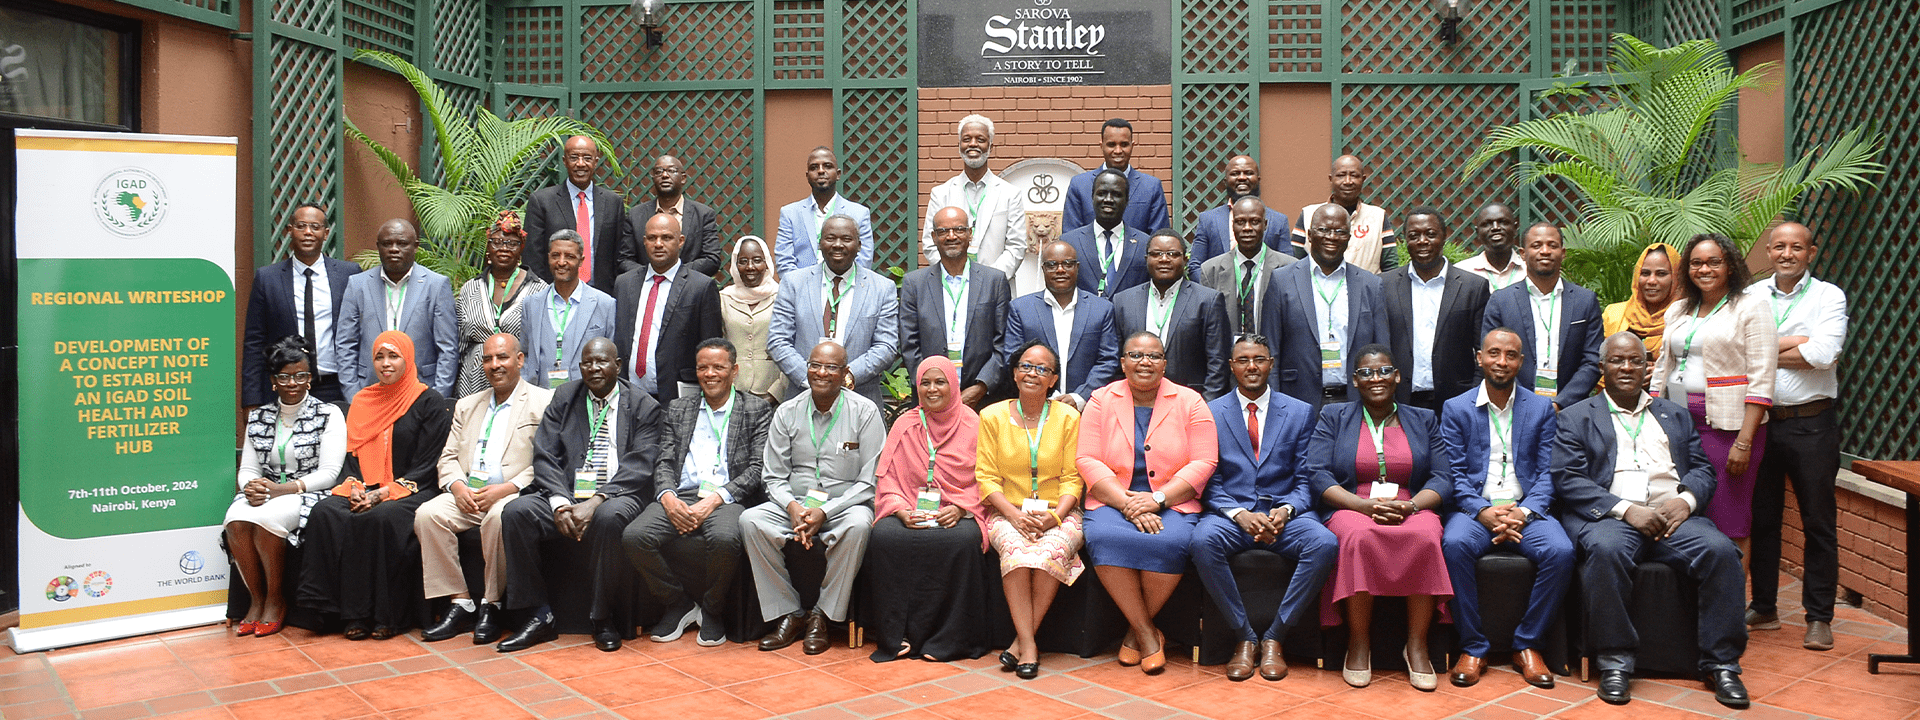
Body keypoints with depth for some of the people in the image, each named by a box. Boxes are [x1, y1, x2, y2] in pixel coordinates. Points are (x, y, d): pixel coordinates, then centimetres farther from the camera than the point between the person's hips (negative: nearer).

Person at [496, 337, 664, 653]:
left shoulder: (644, 406, 5)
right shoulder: (563, 399, 15)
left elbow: (639, 466, -6)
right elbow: (544, 456, 5)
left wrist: (596, 502, -20)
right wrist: (560, 504, -13)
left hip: (614, 498, -3)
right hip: (565, 495, 3)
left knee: (609, 518, -37)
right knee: (515, 512, -24)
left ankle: (603, 619, -17)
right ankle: (537, 617, -14)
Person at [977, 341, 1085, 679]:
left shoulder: (1068, 417, 6)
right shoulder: (992, 416, 6)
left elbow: (1072, 479, 2)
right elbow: (986, 477, 1)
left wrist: (1053, 516, -16)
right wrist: (1015, 514, -15)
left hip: (1058, 514, 0)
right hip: (1008, 513, 0)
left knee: (1052, 549, -32)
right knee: (1016, 548, -32)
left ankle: (1022, 640, -21)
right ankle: (1028, 644, -27)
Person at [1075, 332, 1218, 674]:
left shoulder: (1190, 403, 7)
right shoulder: (1101, 401, 7)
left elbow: (1204, 462, -1)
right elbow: (1087, 460, -2)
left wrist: (1157, 498, -14)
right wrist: (1127, 504, -15)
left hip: (1172, 503, 0)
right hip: (1112, 501, 1)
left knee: (1170, 543, -32)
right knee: (1105, 538, -32)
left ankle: (1136, 631, -8)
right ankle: (1148, 634, -16)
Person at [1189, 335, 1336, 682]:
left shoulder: (1300, 412, 13)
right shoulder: (1210, 413, 10)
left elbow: (1304, 480, 8)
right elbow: (1209, 482, 3)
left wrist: (1285, 511, -13)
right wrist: (1240, 514, -15)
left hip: (1284, 514, 1)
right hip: (1230, 513, -1)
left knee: (1325, 543, -31)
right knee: (1203, 540, -35)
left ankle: (1273, 636, -15)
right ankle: (1245, 637, -17)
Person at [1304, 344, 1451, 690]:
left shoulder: (1422, 420, 18)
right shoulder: (1334, 416, 13)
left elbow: (1443, 478, 7)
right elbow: (1318, 474, 0)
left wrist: (1409, 506, -14)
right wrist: (1365, 505, -16)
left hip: (1411, 509, 1)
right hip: (1351, 508, -1)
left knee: (1425, 537, -35)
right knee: (1360, 536, -38)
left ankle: (1417, 645, -23)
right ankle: (1359, 643, -24)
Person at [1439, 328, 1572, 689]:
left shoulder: (1541, 408, 12)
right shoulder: (1456, 409, 8)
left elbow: (1547, 473, 5)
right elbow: (1455, 475, 1)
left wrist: (1523, 512, -14)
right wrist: (1484, 512, -17)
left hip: (1526, 509, 1)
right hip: (1475, 508, -1)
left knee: (1561, 551, -29)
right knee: (1455, 544, -34)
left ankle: (1527, 645, -10)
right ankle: (1473, 647, -18)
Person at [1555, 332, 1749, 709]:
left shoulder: (1674, 415, 26)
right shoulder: (1575, 417, 13)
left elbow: (1703, 469, 17)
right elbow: (1568, 480, 0)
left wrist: (1686, 500, -7)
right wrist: (1626, 510, -14)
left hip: (1673, 514, 3)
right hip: (1609, 518, -3)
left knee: (1721, 550, -26)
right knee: (1606, 551, -37)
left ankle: (1721, 664, -15)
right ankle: (1615, 663, -24)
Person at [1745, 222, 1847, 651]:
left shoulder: (1829, 297, 0)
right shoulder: (1750, 297, 8)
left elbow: (1823, 354, -15)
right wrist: (1799, 342, -12)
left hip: (1811, 425, -3)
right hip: (1761, 421, 3)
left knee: (1818, 524, 2)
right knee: (1761, 518, 10)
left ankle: (1819, 617, 12)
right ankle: (1763, 607, 22)